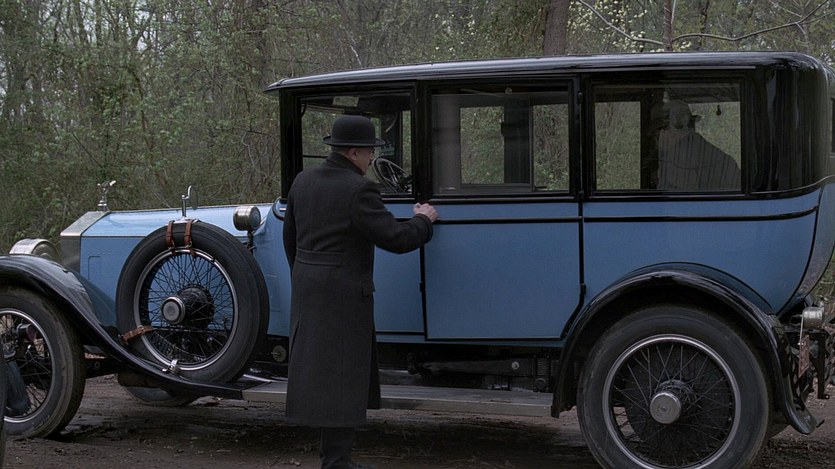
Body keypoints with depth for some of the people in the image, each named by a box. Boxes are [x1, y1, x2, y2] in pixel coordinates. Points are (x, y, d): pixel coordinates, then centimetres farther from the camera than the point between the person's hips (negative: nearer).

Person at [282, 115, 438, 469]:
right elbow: (396, 239, -17)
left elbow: (290, 237, 17)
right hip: (343, 295, -8)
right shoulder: (358, 189, -17)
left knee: (318, 371, 14)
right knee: (339, 378, -3)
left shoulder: (303, 181, 7)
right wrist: (423, 220, 2)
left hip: (306, 291, 8)